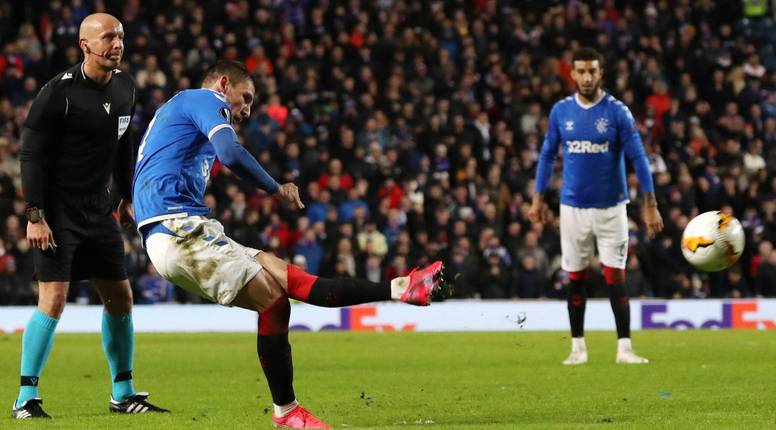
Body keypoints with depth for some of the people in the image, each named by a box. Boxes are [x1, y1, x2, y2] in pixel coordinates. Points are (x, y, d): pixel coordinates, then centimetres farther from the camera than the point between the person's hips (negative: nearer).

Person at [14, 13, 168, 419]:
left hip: (99, 211, 7)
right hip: (58, 213, -7)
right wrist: (34, 215, -18)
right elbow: (32, 154, -14)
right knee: (53, 299, -14)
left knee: (120, 297, 8)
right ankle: (26, 398, -6)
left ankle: (123, 393, 19)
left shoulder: (124, 88, 6)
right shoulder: (59, 92, -16)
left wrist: (127, 197, 17)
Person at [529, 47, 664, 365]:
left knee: (615, 277, -5)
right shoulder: (561, 111, 2)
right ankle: (578, 347, 15)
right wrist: (538, 198, 7)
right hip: (573, 206, 2)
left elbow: (638, 158, -6)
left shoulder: (617, 112, -7)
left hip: (610, 207, -2)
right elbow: (548, 154, 12)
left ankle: (624, 347, -2)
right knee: (575, 279, 6)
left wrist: (650, 205, -11)